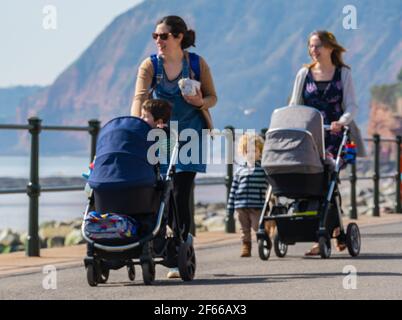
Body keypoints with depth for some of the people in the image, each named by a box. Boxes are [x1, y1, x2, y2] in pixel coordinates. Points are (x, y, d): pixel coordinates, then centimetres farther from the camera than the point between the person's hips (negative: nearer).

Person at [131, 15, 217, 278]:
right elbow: (139, 97, -16)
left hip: (190, 133, -2)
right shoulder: (150, 65, -2)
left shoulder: (197, 64, -2)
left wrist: (200, 102, -16)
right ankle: (184, 237, 25)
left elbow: (212, 98, 7)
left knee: (181, 193, -9)